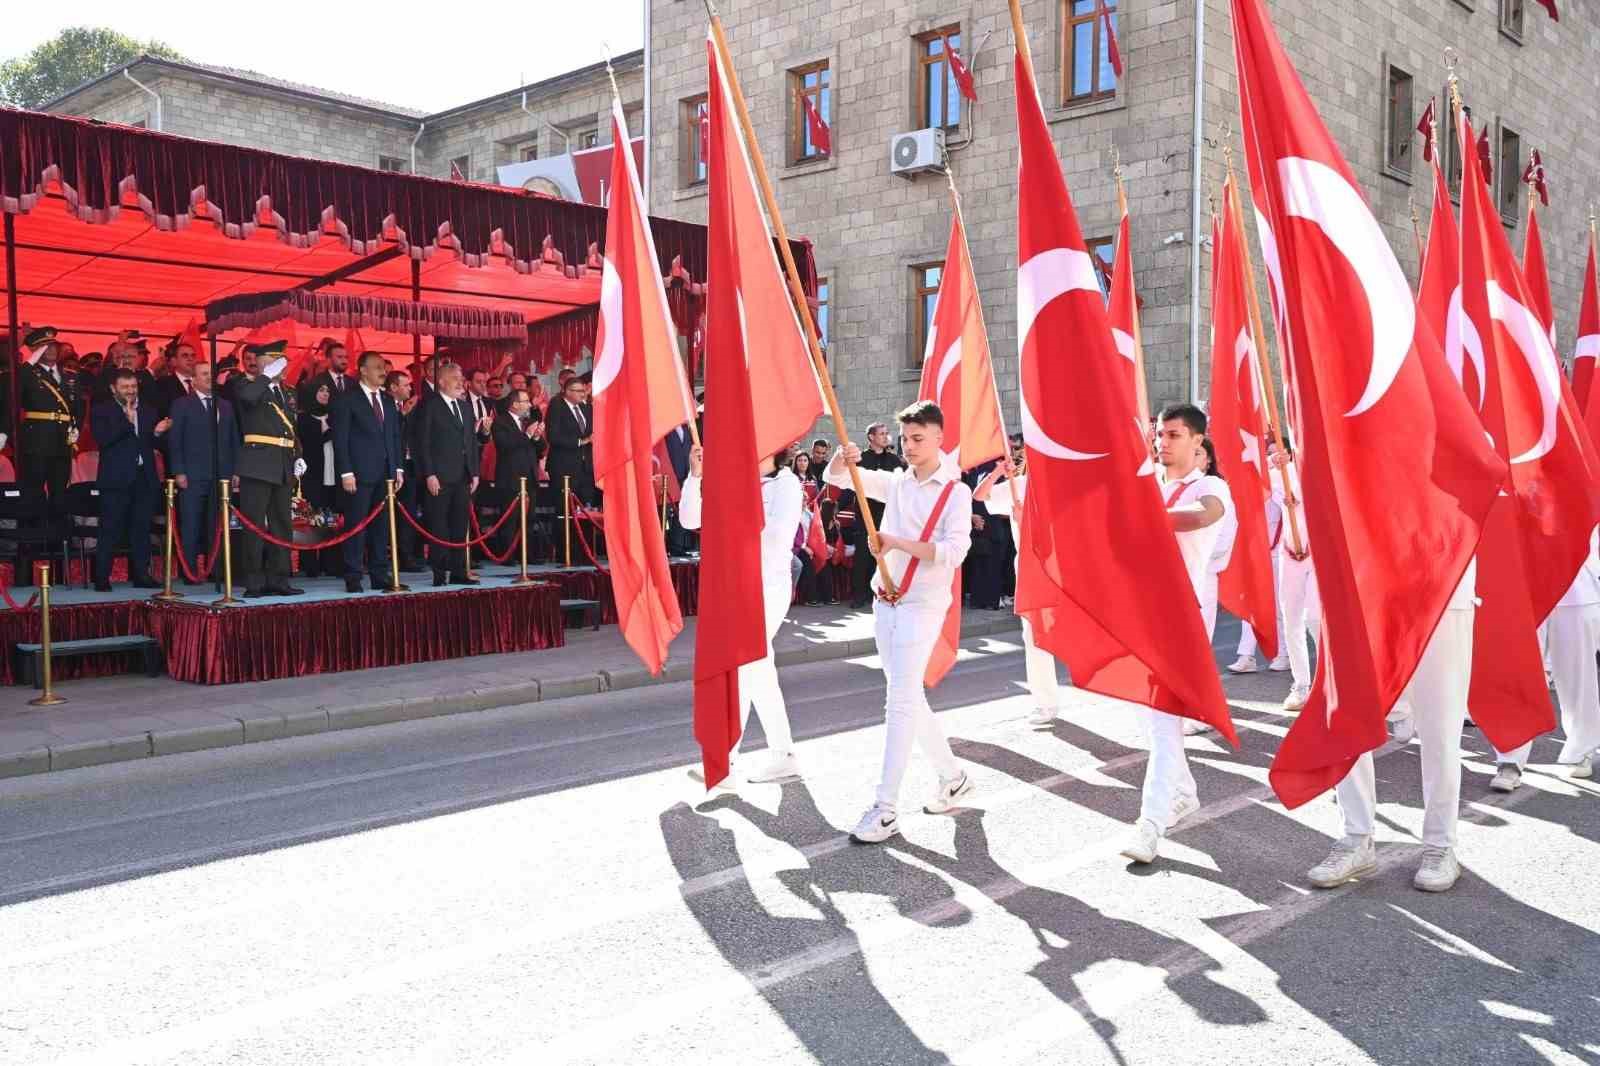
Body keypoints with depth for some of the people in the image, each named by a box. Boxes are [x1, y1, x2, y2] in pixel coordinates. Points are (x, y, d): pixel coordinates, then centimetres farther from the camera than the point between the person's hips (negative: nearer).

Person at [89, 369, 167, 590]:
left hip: (144, 479, 4)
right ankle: (101, 578, 1)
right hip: (116, 480, -4)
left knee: (142, 529, 7)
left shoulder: (149, 411, 15)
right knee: (110, 530, -3)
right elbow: (103, 439, -13)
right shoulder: (102, 412, 2)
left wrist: (157, 432, -6)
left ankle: (141, 575, 13)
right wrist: (126, 419, -18)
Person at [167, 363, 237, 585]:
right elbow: (174, 440, 0)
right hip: (193, 475, -3)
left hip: (221, 475, 3)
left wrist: (235, 471, 8)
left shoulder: (226, 406, 17)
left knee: (217, 525, 3)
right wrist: (178, 472, -8)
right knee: (191, 526, -2)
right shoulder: (182, 404, 6)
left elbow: (234, 440, 16)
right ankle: (190, 572, 2)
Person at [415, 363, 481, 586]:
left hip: (463, 477, 6)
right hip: (439, 477, -6)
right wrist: (429, 474, -14)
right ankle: (440, 574, 3)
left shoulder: (464, 406, 17)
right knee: (439, 527, -2)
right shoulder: (430, 405, -4)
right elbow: (423, 442, -8)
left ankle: (459, 572, 12)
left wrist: (474, 473, 12)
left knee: (460, 526, 7)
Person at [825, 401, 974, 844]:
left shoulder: (956, 492, -7)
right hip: (885, 599, 7)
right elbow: (836, 478, 8)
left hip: (923, 604, -7)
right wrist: (843, 458, -15)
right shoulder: (895, 481, 9)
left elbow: (955, 551, -19)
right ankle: (953, 777, 29)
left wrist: (898, 543, -26)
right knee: (910, 697, 14)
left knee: (901, 702, -10)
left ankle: (886, 808, -8)